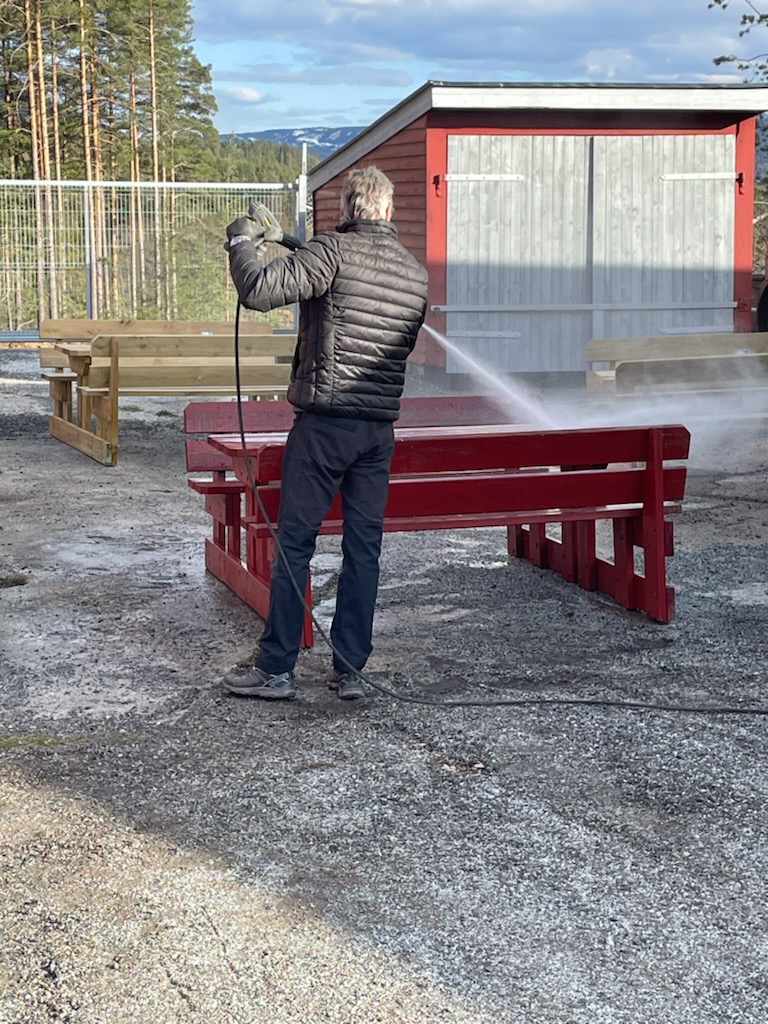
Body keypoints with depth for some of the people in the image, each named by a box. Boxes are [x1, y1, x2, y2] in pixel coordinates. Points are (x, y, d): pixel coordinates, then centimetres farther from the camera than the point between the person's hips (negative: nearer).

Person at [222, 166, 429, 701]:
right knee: (364, 547, 9)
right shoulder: (416, 273, 10)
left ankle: (276, 668, 7)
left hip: (325, 421, -5)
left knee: (294, 542, 2)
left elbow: (260, 290, -18)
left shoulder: (333, 251, -9)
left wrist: (243, 242, 2)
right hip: (381, 426, 5)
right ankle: (350, 671, 14)